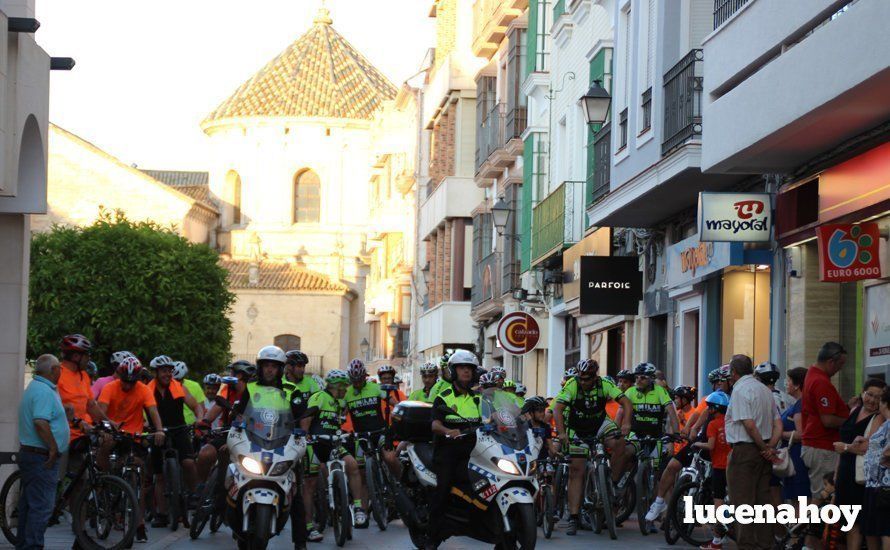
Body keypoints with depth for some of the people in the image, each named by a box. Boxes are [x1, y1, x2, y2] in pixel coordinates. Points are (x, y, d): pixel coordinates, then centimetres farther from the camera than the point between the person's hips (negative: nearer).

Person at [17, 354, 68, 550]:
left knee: (28, 504, 15)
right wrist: (53, 448, -22)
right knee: (42, 505, -10)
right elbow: (41, 422, -28)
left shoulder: (34, 387, 17)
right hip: (41, 457, -11)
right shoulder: (44, 391, -17)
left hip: (28, 452, 11)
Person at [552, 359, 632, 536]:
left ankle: (613, 484, -9)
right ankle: (573, 518, -7)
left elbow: (625, 402, -20)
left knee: (620, 445, -29)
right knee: (576, 472, -7)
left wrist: (626, 424, -37)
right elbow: (557, 408, -29)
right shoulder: (572, 386, -22)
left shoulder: (604, 385, -17)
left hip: (600, 424, 1)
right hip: (577, 430, -1)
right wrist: (561, 433, -42)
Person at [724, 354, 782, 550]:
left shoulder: (740, 390, -12)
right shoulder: (765, 389, 15)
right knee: (763, 500, 10)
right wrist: (770, 447, -1)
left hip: (745, 450, -8)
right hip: (763, 451, 8)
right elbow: (778, 424, 11)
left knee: (743, 502, -5)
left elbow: (749, 424, -20)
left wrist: (764, 448, -11)